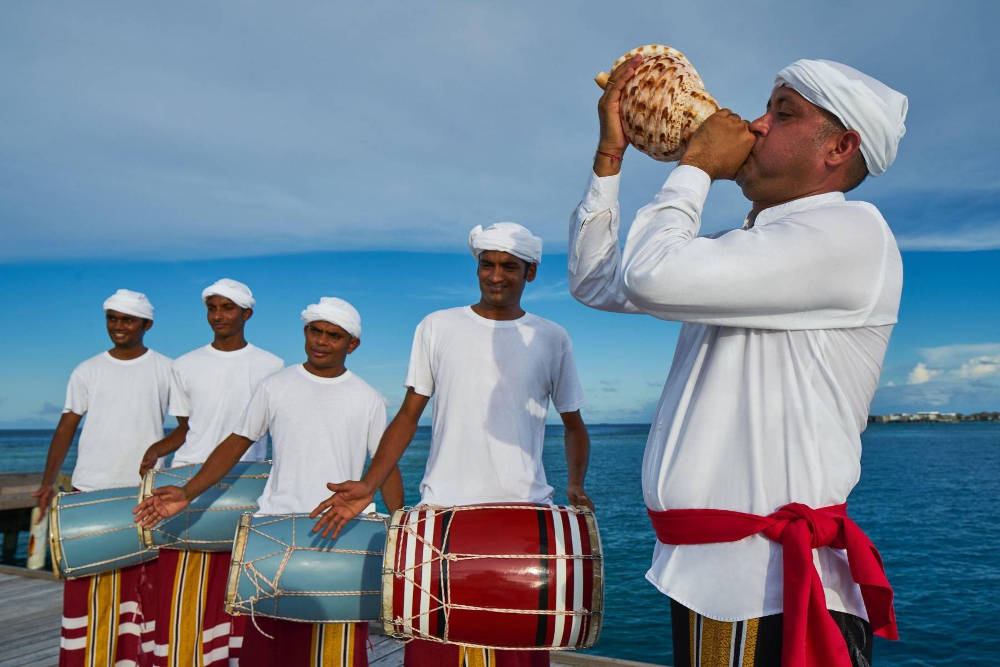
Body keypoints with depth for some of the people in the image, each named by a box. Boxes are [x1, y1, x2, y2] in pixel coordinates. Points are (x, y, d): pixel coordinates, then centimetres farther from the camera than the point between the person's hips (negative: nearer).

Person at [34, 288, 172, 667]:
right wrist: (47, 481, -3)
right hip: (90, 491, 2)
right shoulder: (88, 372, 6)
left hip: (144, 493, -1)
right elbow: (67, 427, 6)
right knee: (88, 585, 6)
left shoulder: (166, 370, 1)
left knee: (141, 583, 5)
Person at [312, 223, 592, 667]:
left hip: (524, 512, 0)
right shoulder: (437, 328, 5)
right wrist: (368, 485, -4)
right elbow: (408, 416, 7)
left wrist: (575, 485, -4)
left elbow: (573, 424, 14)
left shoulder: (551, 339, 6)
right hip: (442, 511, 0)